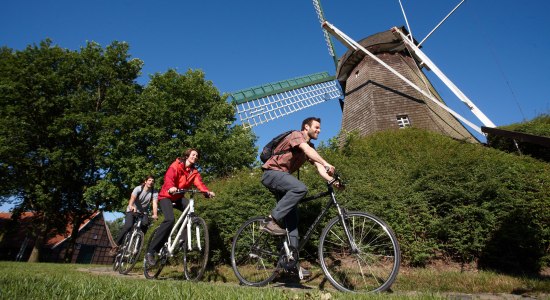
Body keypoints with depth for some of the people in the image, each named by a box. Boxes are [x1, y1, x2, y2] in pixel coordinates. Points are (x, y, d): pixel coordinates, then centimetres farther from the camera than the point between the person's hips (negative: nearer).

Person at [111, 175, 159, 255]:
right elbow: (132, 198, -33)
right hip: (132, 210, -2)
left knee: (145, 224, -26)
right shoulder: (138, 189, -16)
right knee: (128, 226, -24)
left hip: (143, 212, 2)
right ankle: (116, 245, -7)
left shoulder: (155, 193, -13)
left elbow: (155, 204, -26)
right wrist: (131, 206, -55)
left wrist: (155, 214, -45)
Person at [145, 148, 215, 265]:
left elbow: (199, 183, -13)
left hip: (178, 197, 6)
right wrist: (171, 188, -52)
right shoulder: (176, 165, -11)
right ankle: (151, 251, -20)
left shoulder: (194, 172, 4)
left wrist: (207, 192, -35)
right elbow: (168, 177, -29)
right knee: (170, 219, -28)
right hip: (167, 196, -5)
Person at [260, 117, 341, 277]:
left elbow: (319, 167, 2)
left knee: (292, 219, 0)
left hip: (282, 177, 8)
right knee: (300, 188, -34)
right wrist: (326, 164, -43)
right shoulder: (296, 135, -8)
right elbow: (307, 150, -29)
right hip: (272, 173, -8)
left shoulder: (310, 148, 15)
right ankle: (272, 221, -27)